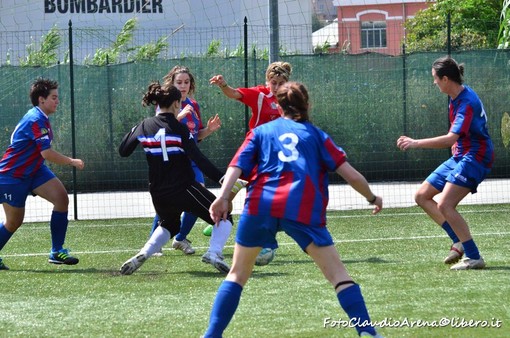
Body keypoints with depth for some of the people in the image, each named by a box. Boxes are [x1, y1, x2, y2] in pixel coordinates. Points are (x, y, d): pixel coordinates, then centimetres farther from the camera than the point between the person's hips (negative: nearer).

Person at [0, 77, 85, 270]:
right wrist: (72, 162, -21)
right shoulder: (35, 120, -25)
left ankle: (57, 252, -7)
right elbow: (47, 153, -31)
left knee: (61, 198, -11)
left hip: (34, 170, 9)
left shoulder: (41, 118, 7)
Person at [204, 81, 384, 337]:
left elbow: (237, 165, 5)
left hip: (260, 206, 1)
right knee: (338, 275, 4)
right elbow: (350, 174, 14)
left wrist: (223, 196, -7)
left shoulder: (261, 131, 22)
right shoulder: (315, 134, 20)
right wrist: (372, 198, 29)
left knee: (238, 274, 16)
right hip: (303, 210, -1)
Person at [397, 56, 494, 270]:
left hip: (475, 158, -11)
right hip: (459, 156, 11)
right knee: (422, 196, 8)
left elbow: (451, 138, -33)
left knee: (445, 205, -22)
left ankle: (474, 257, -17)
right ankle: (459, 242, 5)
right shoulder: (454, 98, 8)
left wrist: (416, 143, -34)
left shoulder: (468, 102, -23)